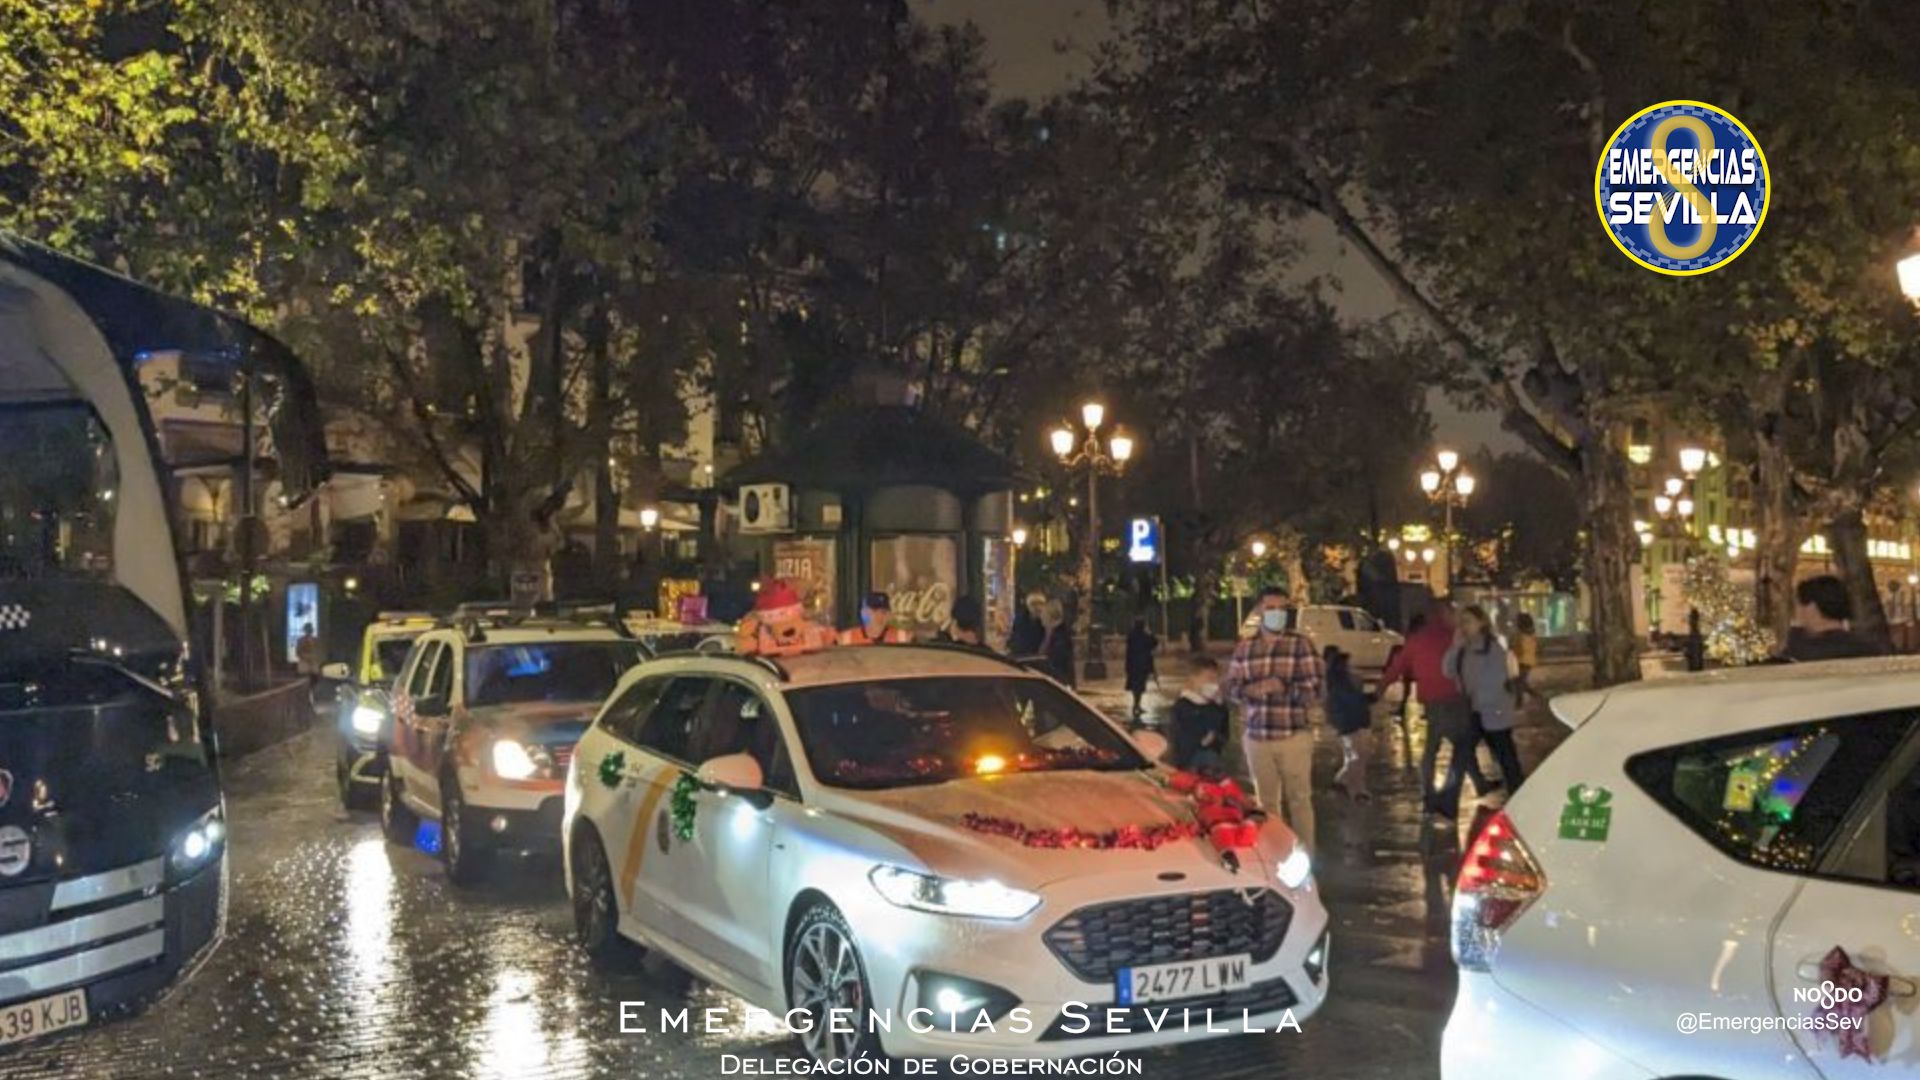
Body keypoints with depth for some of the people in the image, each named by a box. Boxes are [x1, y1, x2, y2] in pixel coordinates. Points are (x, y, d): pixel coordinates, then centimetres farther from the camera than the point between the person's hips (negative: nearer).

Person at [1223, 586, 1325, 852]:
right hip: (1257, 737, 3)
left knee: (1299, 800, 0)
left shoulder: (1300, 645, -2)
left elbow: (1317, 689, -7)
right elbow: (1228, 686, 8)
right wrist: (1250, 689, -11)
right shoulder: (1244, 648, 9)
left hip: (1294, 737, -3)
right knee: (1265, 802, 10)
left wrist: (1284, 689, -20)